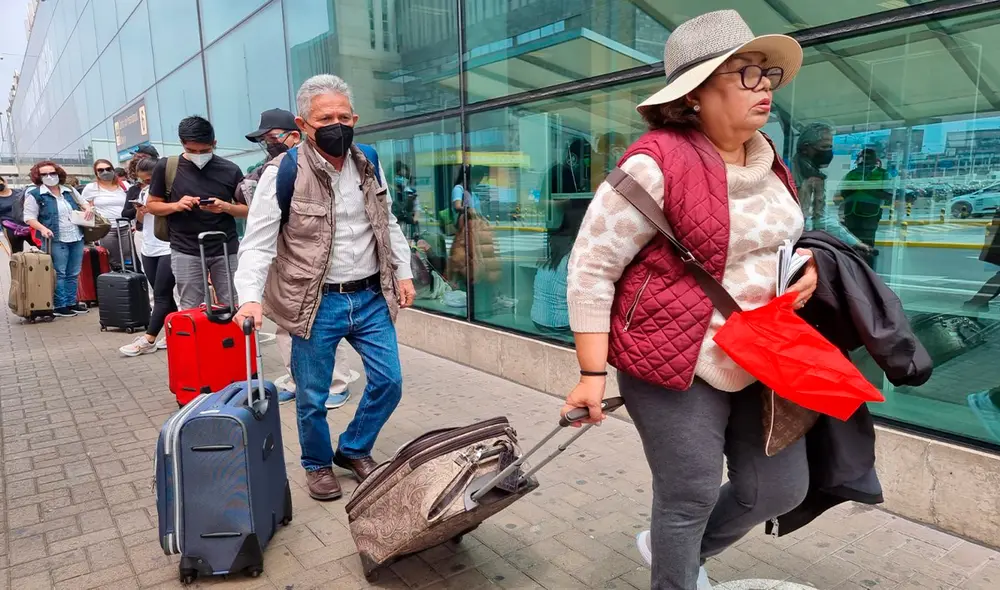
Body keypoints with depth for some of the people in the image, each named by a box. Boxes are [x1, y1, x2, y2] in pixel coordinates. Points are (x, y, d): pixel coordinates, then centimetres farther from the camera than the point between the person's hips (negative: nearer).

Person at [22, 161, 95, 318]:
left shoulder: (69, 191, 13)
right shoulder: (34, 195, -2)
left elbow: (83, 202, 28)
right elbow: (29, 217, -4)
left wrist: (88, 208, 5)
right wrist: (42, 228, -21)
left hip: (77, 238, 5)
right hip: (56, 240, -5)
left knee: (73, 274, 10)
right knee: (59, 274, -2)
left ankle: (71, 302, 19)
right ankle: (59, 306, 5)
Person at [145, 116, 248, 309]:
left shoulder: (230, 170, 1)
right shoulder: (166, 167, 1)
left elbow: (247, 210, 6)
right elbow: (151, 205, 9)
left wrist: (225, 207, -14)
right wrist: (176, 206, -11)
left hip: (225, 250, 0)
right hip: (186, 251, 0)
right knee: (190, 309, 2)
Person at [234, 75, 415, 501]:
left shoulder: (369, 164, 4)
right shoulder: (283, 174, -11)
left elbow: (388, 223, 16)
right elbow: (258, 243, -12)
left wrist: (403, 273, 11)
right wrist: (251, 298, -24)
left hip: (371, 296, 5)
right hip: (317, 303, -4)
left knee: (389, 381, 9)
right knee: (312, 397, 8)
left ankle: (354, 450, 33)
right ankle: (318, 464, 35)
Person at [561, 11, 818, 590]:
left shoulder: (768, 162, 7)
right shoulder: (656, 164, -18)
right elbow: (590, 268, -17)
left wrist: (806, 268, 0)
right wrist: (593, 373, -18)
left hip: (762, 361, 8)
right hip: (678, 363, -8)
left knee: (782, 488, 16)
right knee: (691, 497, 4)